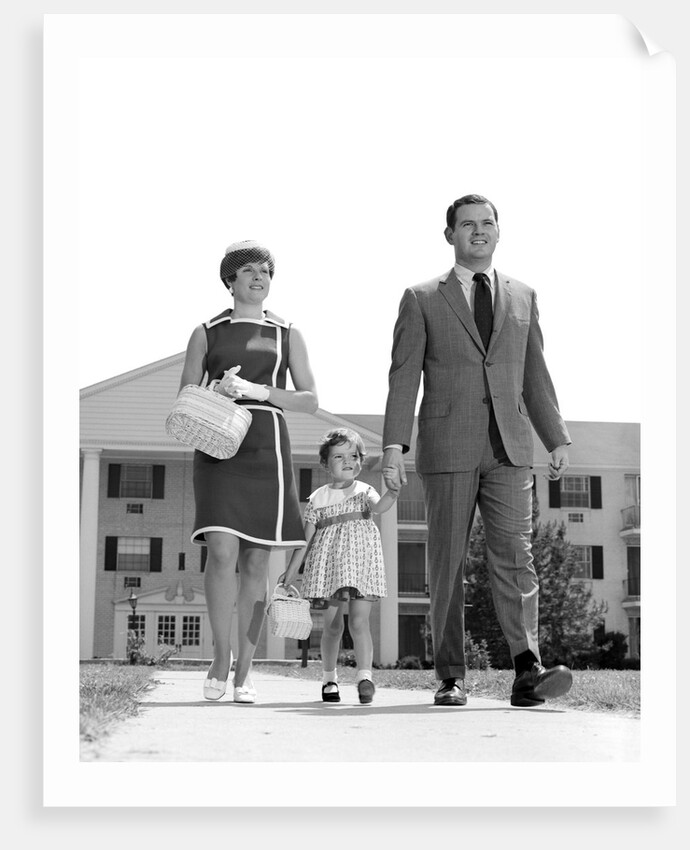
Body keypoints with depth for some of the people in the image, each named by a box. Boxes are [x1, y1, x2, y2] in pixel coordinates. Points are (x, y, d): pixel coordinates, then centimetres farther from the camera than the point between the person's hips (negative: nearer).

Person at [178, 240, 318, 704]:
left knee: (256, 561, -1)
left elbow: (310, 400, 8)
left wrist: (258, 391, -7)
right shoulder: (207, 333, 13)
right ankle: (221, 658, -3)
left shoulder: (287, 334, 14)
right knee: (222, 550, -17)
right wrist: (215, 390, -9)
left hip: (266, 446, 1)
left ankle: (245, 670, 6)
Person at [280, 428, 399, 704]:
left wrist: (393, 492, -41)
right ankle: (329, 678, 18)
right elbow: (306, 538, 10)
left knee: (359, 620, -11)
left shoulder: (364, 491, 4)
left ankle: (364, 675, -13)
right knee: (332, 625, 4)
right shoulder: (318, 499, 7)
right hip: (330, 565, 1)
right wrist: (291, 571, 9)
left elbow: (379, 506, -20)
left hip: (361, 563, -1)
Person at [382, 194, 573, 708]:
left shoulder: (523, 297, 17)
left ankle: (528, 671, -18)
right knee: (448, 563, 1)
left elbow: (535, 376, 19)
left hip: (509, 449, 2)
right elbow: (403, 378, 1)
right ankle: (451, 677, 7)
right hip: (448, 449, -2)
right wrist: (394, 444, -10)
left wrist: (557, 438, 12)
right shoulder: (422, 300, 8)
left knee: (514, 554, -11)